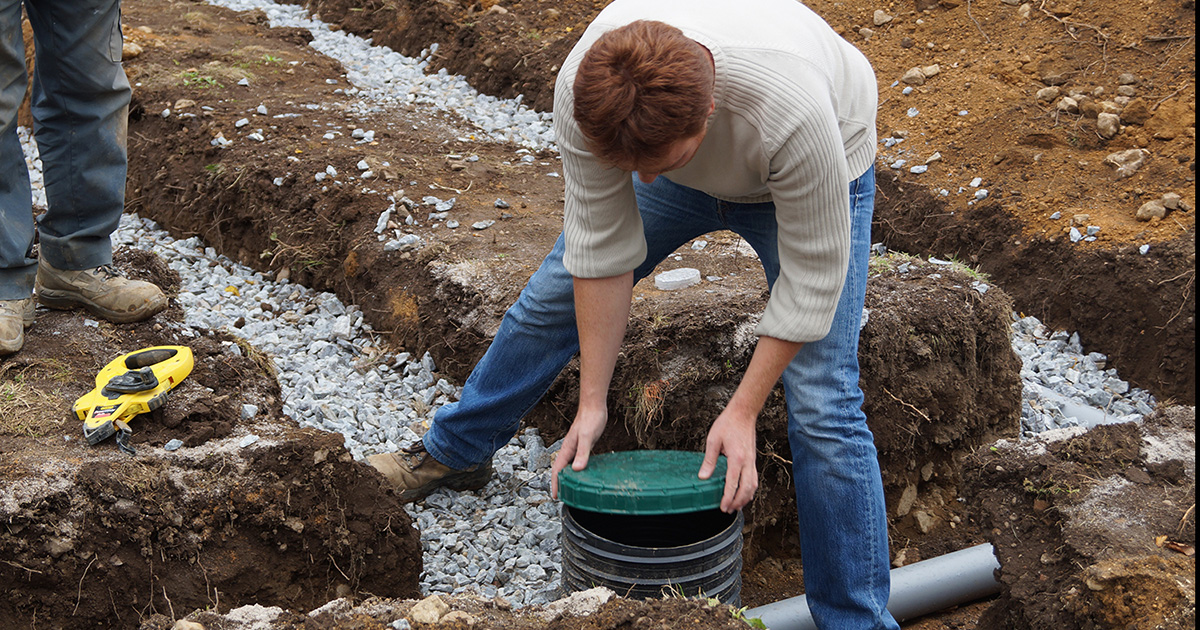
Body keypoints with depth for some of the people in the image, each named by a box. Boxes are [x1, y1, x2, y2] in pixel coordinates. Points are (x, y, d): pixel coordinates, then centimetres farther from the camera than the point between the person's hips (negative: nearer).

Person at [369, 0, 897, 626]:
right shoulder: (584, 90, -34)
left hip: (812, 175, -4)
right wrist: (592, 403, -17)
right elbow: (602, 248, -21)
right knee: (555, 294, 10)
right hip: (691, 157, 4)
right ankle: (454, 452, 34)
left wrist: (742, 411, -26)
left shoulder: (793, 111, -45)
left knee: (821, 404, -13)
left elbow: (812, 276, -30)